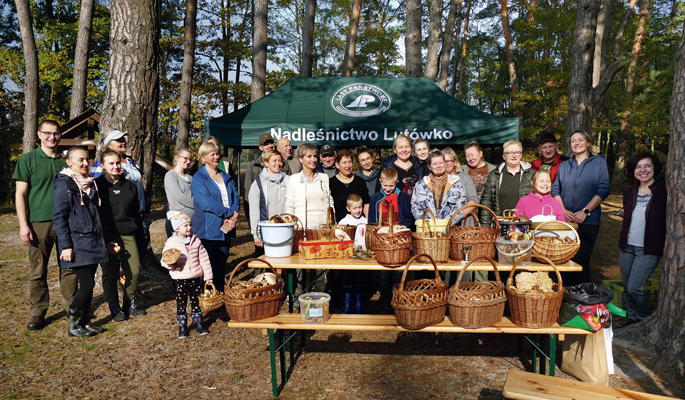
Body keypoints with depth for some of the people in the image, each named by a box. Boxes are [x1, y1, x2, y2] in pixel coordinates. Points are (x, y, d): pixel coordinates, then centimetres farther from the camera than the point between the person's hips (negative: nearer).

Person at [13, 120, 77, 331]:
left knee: (69, 266, 7)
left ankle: (73, 307, 20)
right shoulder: (28, 160, 2)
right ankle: (37, 313, 16)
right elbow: (20, 194, -2)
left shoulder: (65, 160, 12)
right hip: (39, 222, -3)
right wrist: (23, 225, -9)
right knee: (38, 270, 4)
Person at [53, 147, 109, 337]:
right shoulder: (64, 184, -7)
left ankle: (85, 323, 20)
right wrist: (66, 246, -16)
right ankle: (73, 326, 7)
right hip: (77, 243, -7)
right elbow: (59, 217, -11)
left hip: (93, 243, 7)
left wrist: (105, 241, 20)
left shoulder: (91, 183, 16)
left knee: (88, 284, 9)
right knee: (87, 284, -9)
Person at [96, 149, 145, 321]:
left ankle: (130, 301, 19)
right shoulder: (98, 185, -1)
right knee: (110, 272, 1)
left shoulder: (129, 186, 12)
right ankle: (113, 306, 16)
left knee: (134, 269, 0)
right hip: (107, 235, -3)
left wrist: (136, 227, 12)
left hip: (128, 234, 4)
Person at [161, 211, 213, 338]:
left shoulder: (196, 241, 2)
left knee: (196, 301, 12)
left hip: (196, 277, 2)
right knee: (181, 302, 5)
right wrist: (170, 264, -26)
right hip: (180, 278, -2)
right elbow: (164, 260, -2)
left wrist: (208, 275, 4)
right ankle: (182, 326, 19)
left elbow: (204, 259, 5)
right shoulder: (171, 243, -6)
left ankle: (198, 322, 26)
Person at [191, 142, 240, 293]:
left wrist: (233, 217, -12)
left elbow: (236, 197, 7)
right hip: (208, 230, -6)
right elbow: (206, 203, -16)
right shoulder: (198, 179, -4)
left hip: (226, 229, 6)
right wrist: (230, 213, -16)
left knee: (221, 267, 12)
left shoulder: (227, 178, 16)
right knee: (208, 268, -2)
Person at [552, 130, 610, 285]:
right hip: (565, 220, 3)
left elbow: (603, 190, -2)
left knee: (581, 260, -6)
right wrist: (563, 211, -6)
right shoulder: (564, 165, 17)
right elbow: (555, 189, 10)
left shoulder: (599, 162, 7)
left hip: (588, 221, -3)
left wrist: (585, 211, -11)